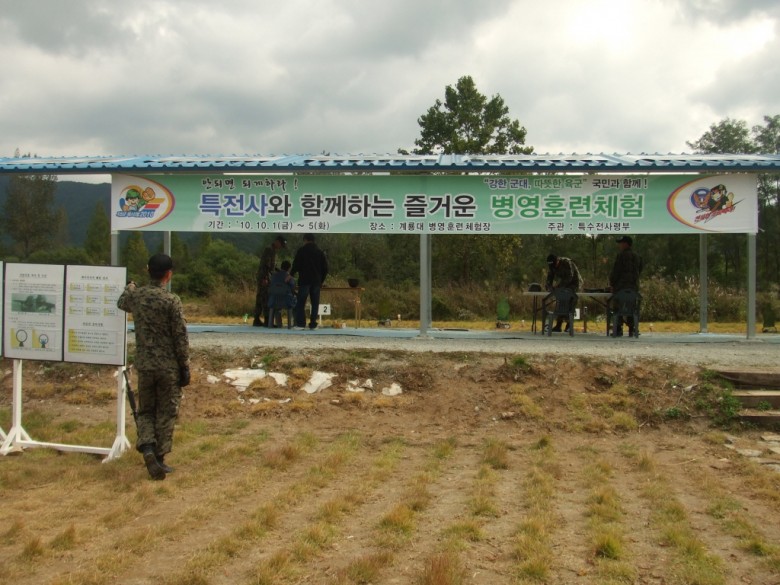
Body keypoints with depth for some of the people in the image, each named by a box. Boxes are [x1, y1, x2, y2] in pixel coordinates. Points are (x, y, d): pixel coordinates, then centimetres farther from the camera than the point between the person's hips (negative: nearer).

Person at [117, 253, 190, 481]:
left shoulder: (136, 296, 0)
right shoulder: (171, 300, -13)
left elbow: (121, 303, 26)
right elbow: (181, 337, -11)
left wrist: (128, 288, 48)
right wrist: (185, 368, -1)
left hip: (144, 365, 4)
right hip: (169, 367, -3)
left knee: (145, 411, 16)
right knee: (166, 413, 9)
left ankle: (147, 447, -7)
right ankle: (160, 458, 13)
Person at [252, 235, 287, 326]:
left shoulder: (272, 250, 20)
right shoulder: (269, 249, -11)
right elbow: (265, 264, -19)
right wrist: (265, 278, -24)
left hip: (265, 277, 10)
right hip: (264, 277, -10)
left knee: (260, 298, 9)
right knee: (266, 298, -11)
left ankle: (257, 320, 11)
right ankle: (267, 320, -13)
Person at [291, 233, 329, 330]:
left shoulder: (301, 250, -1)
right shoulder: (320, 252, 11)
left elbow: (296, 265, -5)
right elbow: (325, 268, 12)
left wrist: (291, 274, 9)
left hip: (304, 280, -3)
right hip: (316, 281, 4)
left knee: (300, 303, 0)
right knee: (315, 304, 6)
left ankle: (300, 324, -7)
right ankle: (313, 324, 2)